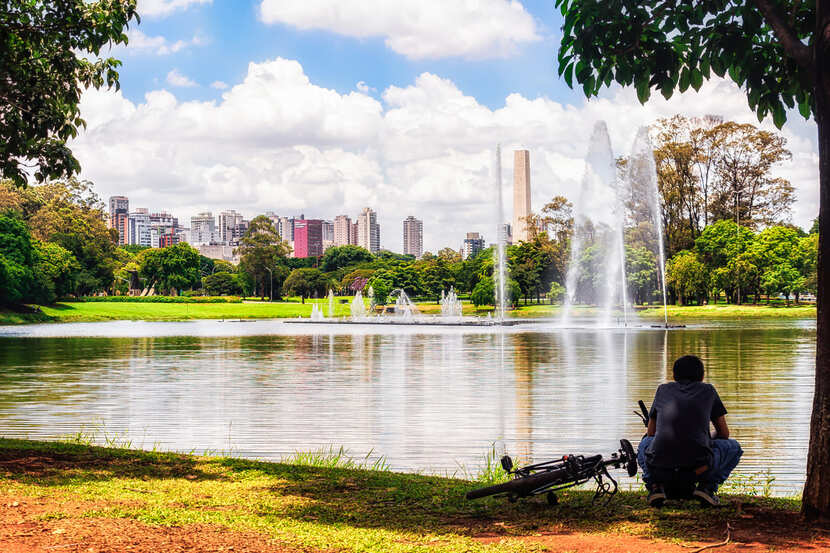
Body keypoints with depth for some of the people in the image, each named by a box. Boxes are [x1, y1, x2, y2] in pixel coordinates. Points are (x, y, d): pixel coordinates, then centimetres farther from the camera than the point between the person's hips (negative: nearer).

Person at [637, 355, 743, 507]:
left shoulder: (663, 389, 23)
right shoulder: (708, 390, 20)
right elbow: (724, 434, 26)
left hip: (660, 467, 2)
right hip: (698, 465, -2)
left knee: (645, 442, 37)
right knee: (733, 447, 28)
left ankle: (655, 485, 10)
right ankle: (707, 485, 4)